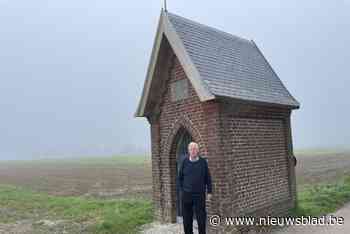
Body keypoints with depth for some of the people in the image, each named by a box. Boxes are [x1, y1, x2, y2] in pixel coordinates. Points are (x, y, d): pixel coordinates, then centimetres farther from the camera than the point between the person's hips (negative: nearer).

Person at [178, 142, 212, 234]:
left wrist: (209, 192, 2)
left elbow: (208, 178, 2)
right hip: (186, 194, 1)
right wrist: (182, 189, 6)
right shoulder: (185, 161, -1)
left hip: (200, 194, -1)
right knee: (187, 217, 10)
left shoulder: (203, 162, -3)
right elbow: (180, 177, 9)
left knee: (201, 217, 6)